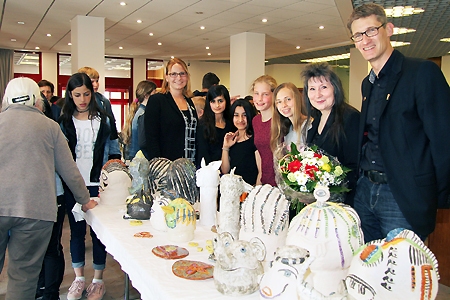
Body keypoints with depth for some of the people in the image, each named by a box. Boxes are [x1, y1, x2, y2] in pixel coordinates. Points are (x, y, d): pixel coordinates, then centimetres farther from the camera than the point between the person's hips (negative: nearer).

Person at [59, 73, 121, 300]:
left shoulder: (103, 119, 5)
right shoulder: (64, 121, 6)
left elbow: (114, 150, 8)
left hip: (98, 184, -1)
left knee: (98, 230, 3)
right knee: (76, 230, 10)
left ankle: (98, 280, 17)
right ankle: (79, 278, 25)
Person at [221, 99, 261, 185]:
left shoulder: (254, 139, -3)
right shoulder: (231, 140, 12)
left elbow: (261, 172, -7)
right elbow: (225, 171, 12)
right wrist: (225, 148, 5)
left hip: (251, 187, -4)